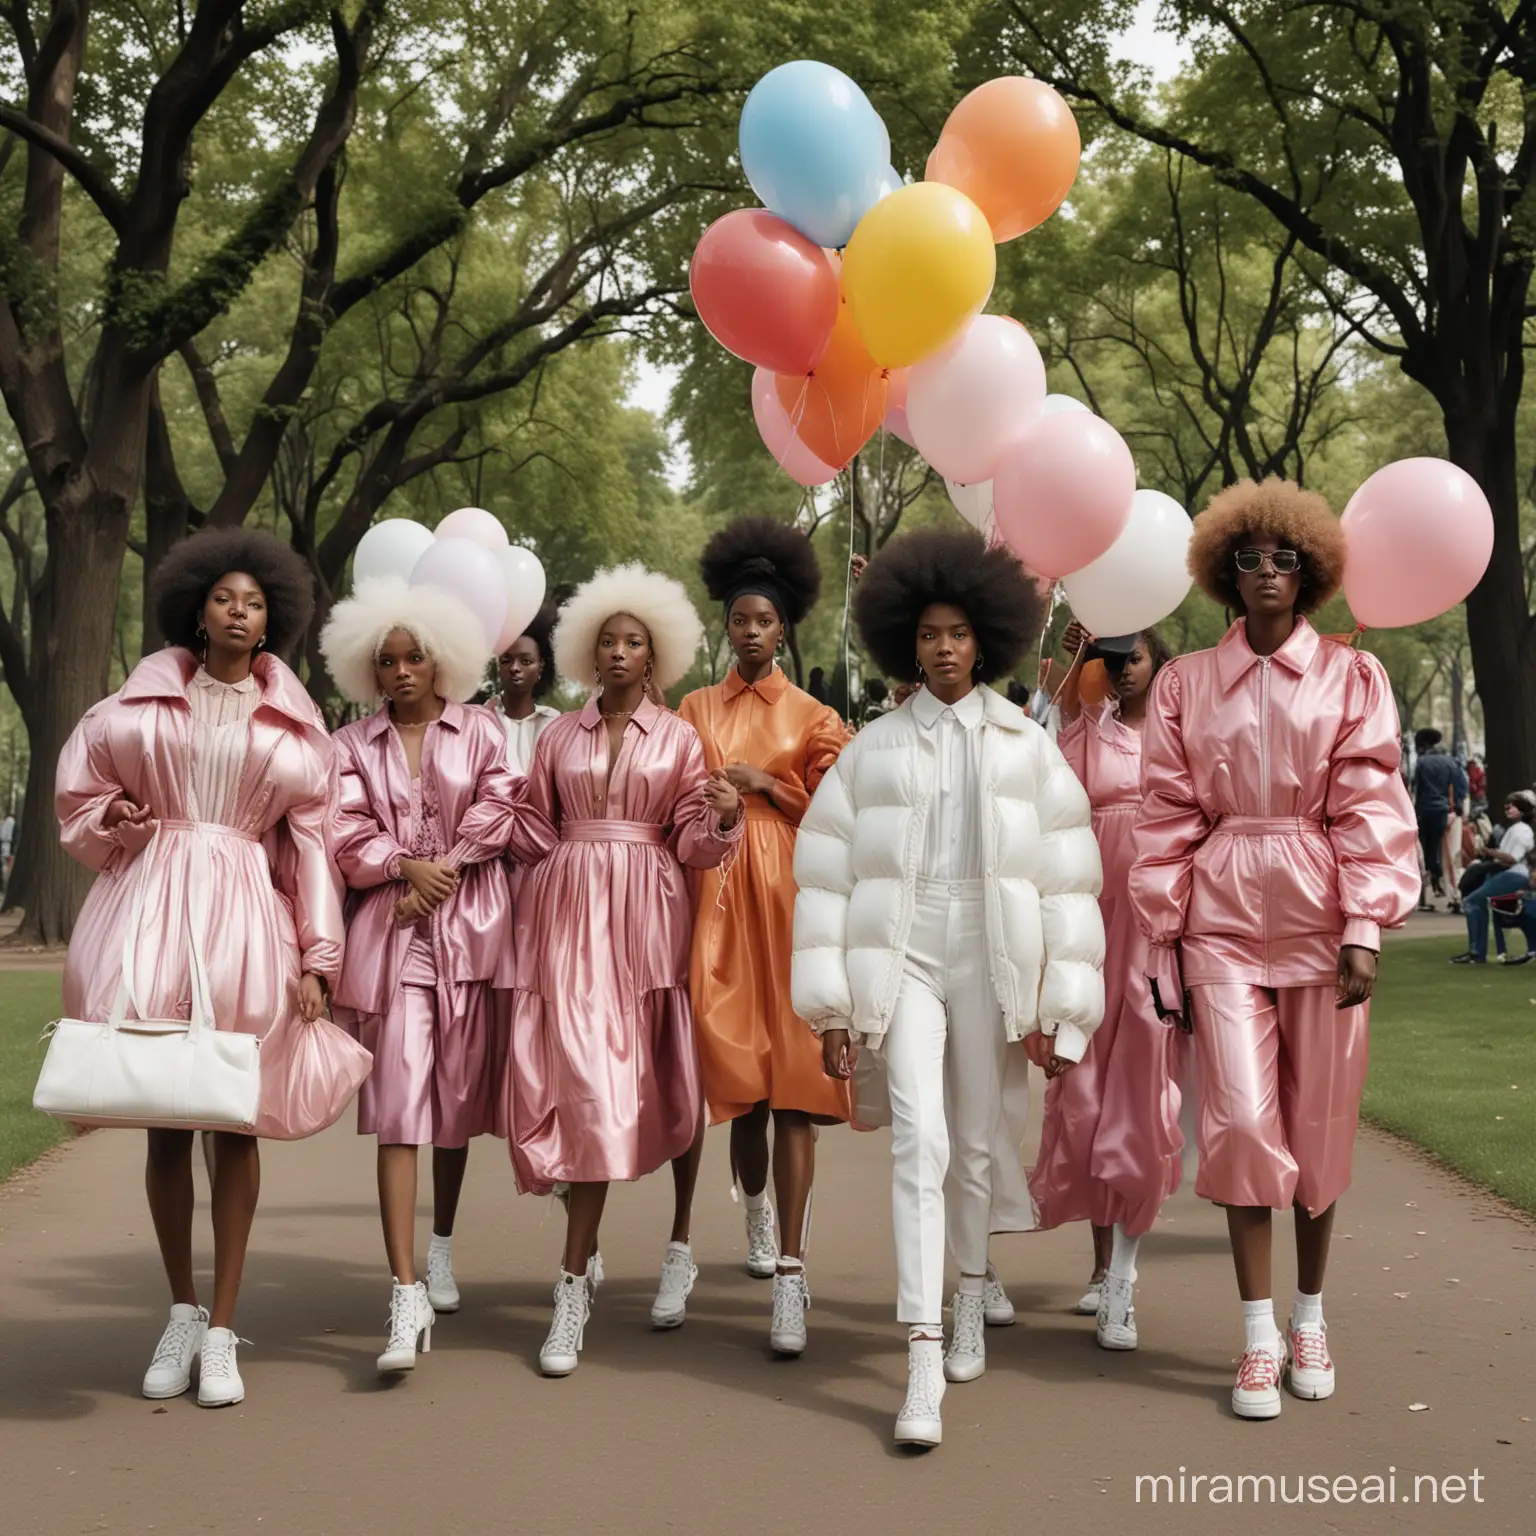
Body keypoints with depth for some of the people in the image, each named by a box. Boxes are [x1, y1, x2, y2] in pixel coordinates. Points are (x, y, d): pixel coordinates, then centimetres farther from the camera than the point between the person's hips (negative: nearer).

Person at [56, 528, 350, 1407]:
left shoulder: (294, 720, 10)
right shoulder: (143, 700, 9)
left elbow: (313, 840, 8)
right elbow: (83, 789, 18)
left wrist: (317, 957, 2)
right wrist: (113, 823, -5)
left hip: (246, 914, 0)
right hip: (150, 905, 0)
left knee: (237, 1122, -2)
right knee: (163, 1120, 3)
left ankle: (222, 1327, 5)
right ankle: (182, 1309, 19)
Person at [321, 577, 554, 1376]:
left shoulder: (480, 731, 10)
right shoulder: (353, 744, 9)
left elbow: (498, 810, -2)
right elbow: (344, 834, 0)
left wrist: (443, 872, -10)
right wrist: (405, 866, -14)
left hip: (471, 927, 1)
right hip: (389, 930, -1)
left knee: (460, 1095, 9)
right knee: (399, 1106, -11)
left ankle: (442, 1247, 32)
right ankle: (406, 1297, -15)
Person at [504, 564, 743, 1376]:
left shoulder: (679, 737, 8)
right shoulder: (558, 735, 12)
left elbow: (693, 841, 2)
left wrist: (723, 818, -18)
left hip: (650, 913, 0)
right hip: (569, 911, 0)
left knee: (665, 1080, 4)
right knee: (587, 1081, -7)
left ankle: (680, 1248, 22)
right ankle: (575, 1282, -1)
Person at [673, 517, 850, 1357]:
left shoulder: (812, 716, 9)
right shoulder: (696, 709, 14)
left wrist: (762, 783, -4)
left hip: (790, 898, -2)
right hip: (717, 896, 2)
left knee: (794, 1081, -9)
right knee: (736, 1070, 4)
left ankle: (789, 1272, -11)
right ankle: (755, 1207, 36)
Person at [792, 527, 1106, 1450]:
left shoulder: (1026, 746, 5)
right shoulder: (875, 748, 6)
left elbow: (1067, 874, 2)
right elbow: (828, 871, 4)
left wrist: (1059, 1009, -2)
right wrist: (832, 1005, 0)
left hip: (993, 957, 1)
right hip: (902, 955, -1)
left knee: (980, 1138, 10)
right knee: (919, 1143, -12)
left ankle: (972, 1287, 38)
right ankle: (924, 1366, -12)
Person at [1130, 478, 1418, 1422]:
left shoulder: (1352, 677, 4)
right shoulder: (1185, 683, 7)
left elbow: (1370, 805, -2)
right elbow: (1168, 816, 6)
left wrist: (1365, 927, -11)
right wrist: (1163, 941, 3)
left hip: (1319, 916, 0)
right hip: (1223, 917, 0)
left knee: (1321, 1125, 7)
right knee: (1243, 1120, -8)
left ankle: (1311, 1316, 24)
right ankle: (1260, 1336, 2)